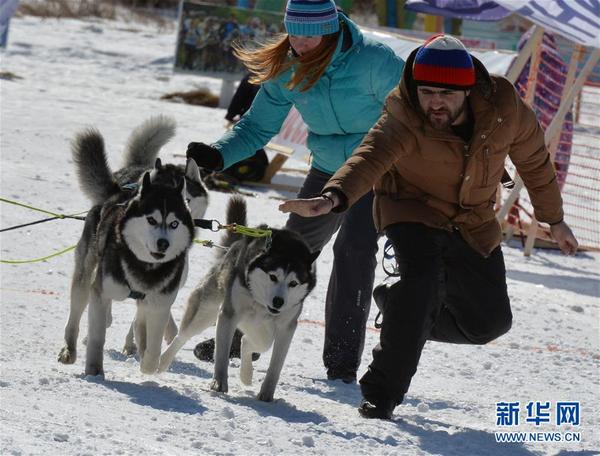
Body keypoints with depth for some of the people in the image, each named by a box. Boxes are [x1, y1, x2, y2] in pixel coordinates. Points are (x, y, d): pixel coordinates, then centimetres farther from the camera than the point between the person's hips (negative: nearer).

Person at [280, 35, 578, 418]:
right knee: (422, 275, -32)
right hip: (413, 210, -4)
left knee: (490, 322, 6)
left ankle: (396, 303, 29)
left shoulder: (504, 107, -20)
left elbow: (534, 161, -2)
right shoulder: (404, 119, -29)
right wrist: (334, 197, -67)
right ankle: (382, 392, -23)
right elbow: (371, 157, -47)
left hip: (474, 223, 4)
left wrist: (554, 219, 9)